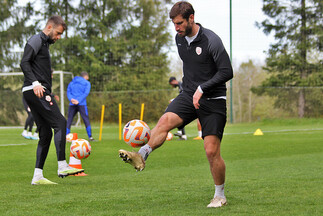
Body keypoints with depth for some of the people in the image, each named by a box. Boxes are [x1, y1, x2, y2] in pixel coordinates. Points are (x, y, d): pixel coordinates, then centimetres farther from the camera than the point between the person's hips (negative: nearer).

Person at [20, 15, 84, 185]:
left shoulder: (45, 44, 27)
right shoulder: (36, 40, -3)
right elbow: (24, 63, -15)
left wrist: (48, 95, 18)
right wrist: (35, 83, -28)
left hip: (40, 92, 10)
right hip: (34, 91, -10)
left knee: (46, 133, 6)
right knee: (60, 122, -16)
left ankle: (37, 176, 4)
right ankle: (62, 166, -21)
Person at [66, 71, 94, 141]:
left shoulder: (71, 83, 21)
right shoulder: (86, 83, 7)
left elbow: (68, 92, 9)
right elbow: (86, 93, -6)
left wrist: (71, 99, -6)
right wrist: (79, 101, -12)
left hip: (72, 104, 4)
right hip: (82, 104, -4)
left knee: (69, 120, 6)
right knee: (86, 119, -3)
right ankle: (90, 137, -9)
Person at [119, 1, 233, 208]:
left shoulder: (211, 40, -16)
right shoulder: (180, 39, 6)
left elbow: (227, 72, -18)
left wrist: (202, 88, -23)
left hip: (213, 100, -6)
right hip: (189, 95, 6)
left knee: (212, 151, -7)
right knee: (165, 120, -24)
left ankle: (220, 196, 9)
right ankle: (141, 156, -32)